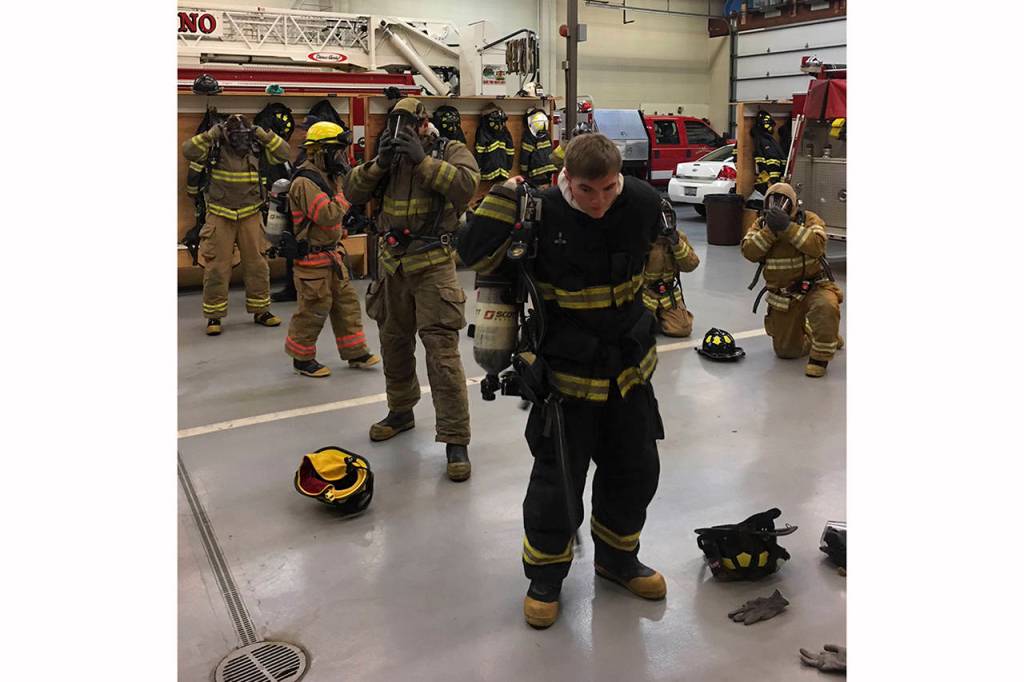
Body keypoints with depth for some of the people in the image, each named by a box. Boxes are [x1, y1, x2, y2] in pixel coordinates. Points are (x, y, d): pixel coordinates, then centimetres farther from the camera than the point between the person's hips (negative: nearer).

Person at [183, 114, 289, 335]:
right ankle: (214, 316, 10)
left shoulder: (256, 150, 1)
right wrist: (211, 134, -23)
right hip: (220, 217, -2)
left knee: (257, 264, 7)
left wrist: (265, 135, -13)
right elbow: (189, 151, -18)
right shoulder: (215, 149, -5)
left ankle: (261, 310, 20)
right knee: (216, 267, 0)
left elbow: (283, 153, -3)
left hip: (251, 216, 3)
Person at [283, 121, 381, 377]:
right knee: (314, 310, 0)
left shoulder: (326, 177, 12)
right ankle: (302, 359, 15)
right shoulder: (305, 182, -20)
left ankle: (355, 352, 22)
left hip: (331, 254, 10)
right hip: (312, 258, -9)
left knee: (346, 302, 12)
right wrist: (345, 195, -16)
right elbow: (327, 214, -28)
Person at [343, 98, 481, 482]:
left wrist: (423, 160, -25)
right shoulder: (389, 155, 10)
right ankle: (400, 412, 39)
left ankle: (456, 440, -6)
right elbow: (352, 192, 1)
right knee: (394, 342, 17)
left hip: (433, 264, -6)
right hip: (393, 263, 6)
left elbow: (467, 185, -22)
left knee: (442, 350, -11)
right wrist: (380, 163, -13)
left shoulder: (450, 150, -2)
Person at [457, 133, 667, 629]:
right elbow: (475, 255, -18)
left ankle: (616, 557, 42)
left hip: (630, 366, 4)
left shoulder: (643, 203, -8)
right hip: (566, 371, -4)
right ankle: (545, 574, 29)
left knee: (635, 471, 17)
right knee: (558, 480, 4)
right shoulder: (541, 213, -18)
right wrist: (508, 195, -22)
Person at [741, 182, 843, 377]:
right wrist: (769, 230, -25)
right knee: (786, 351, 7)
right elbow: (749, 252, -14)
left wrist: (788, 227, -32)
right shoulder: (761, 223, 2)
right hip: (781, 297, 3)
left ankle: (821, 355, -17)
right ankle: (808, 333, 40)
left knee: (826, 306, -39)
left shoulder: (809, 219, -6)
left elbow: (817, 246, -26)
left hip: (813, 286, -3)